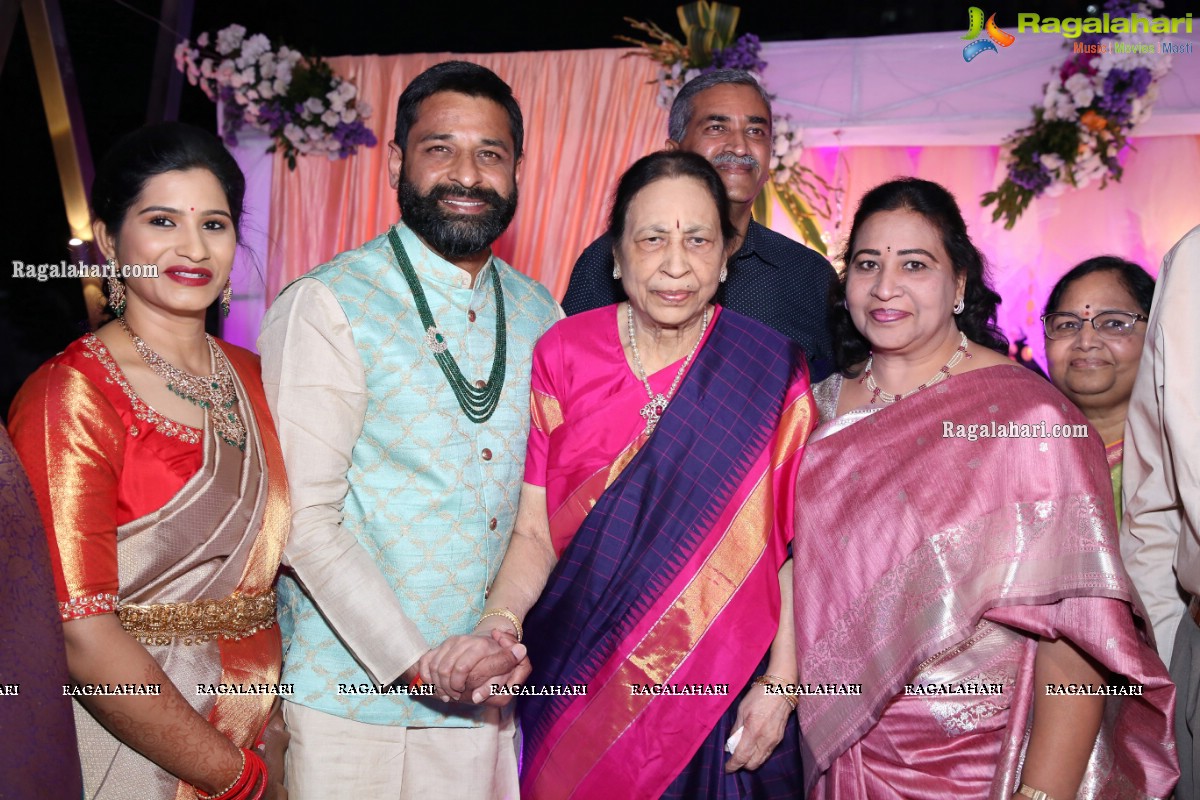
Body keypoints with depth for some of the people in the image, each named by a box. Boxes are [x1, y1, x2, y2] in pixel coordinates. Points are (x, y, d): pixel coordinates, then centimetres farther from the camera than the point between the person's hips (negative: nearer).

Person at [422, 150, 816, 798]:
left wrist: (781, 683, -11)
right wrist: (495, 628, -22)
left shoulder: (771, 373, -8)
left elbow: (797, 544, -5)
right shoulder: (564, 355, -5)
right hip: (580, 682, 1)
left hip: (723, 687, -1)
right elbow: (534, 533, -6)